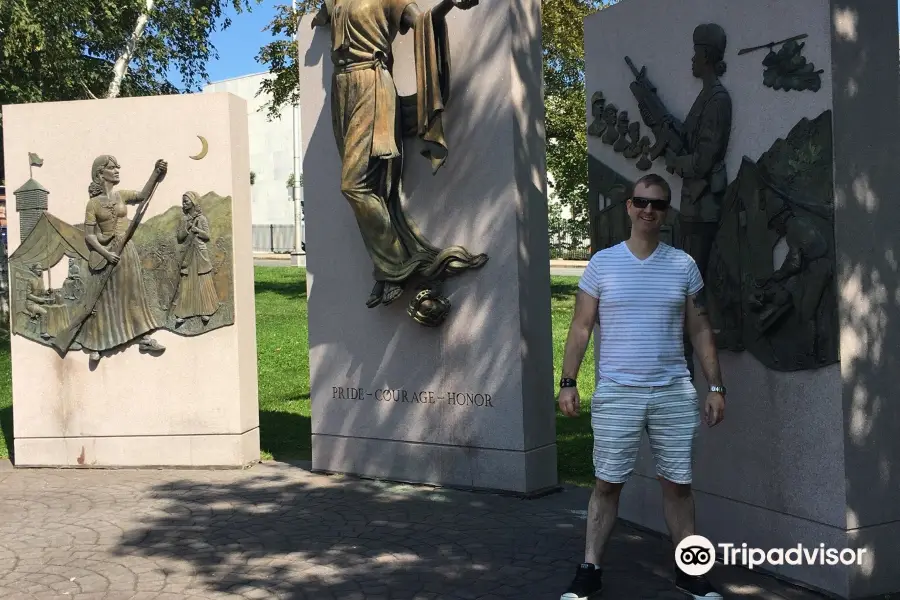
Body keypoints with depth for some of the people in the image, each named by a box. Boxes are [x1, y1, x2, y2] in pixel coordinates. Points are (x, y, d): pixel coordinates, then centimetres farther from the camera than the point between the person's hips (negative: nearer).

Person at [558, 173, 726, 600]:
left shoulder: (683, 265, 6)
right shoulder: (602, 263, 1)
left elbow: (700, 330, 8)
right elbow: (581, 327, 2)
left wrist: (715, 386, 3)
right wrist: (568, 381, -5)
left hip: (675, 393, 2)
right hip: (616, 394, -1)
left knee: (677, 483, 8)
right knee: (607, 483, 5)